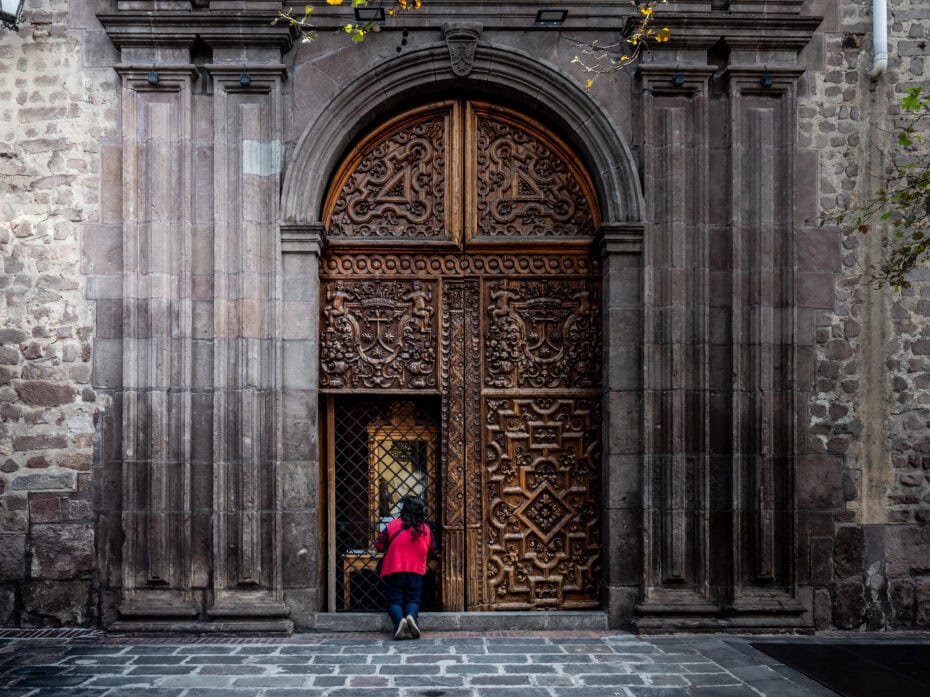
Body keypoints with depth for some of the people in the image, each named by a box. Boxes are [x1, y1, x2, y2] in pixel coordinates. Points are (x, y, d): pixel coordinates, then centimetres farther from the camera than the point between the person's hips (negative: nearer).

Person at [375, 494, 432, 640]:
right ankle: (412, 616, -24)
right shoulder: (426, 529, 3)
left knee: (394, 601, 5)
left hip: (394, 570, -1)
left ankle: (399, 619, -26)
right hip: (416, 571, 1)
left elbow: (379, 546, -2)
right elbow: (431, 550, 16)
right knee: (413, 600, 9)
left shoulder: (393, 525, -5)